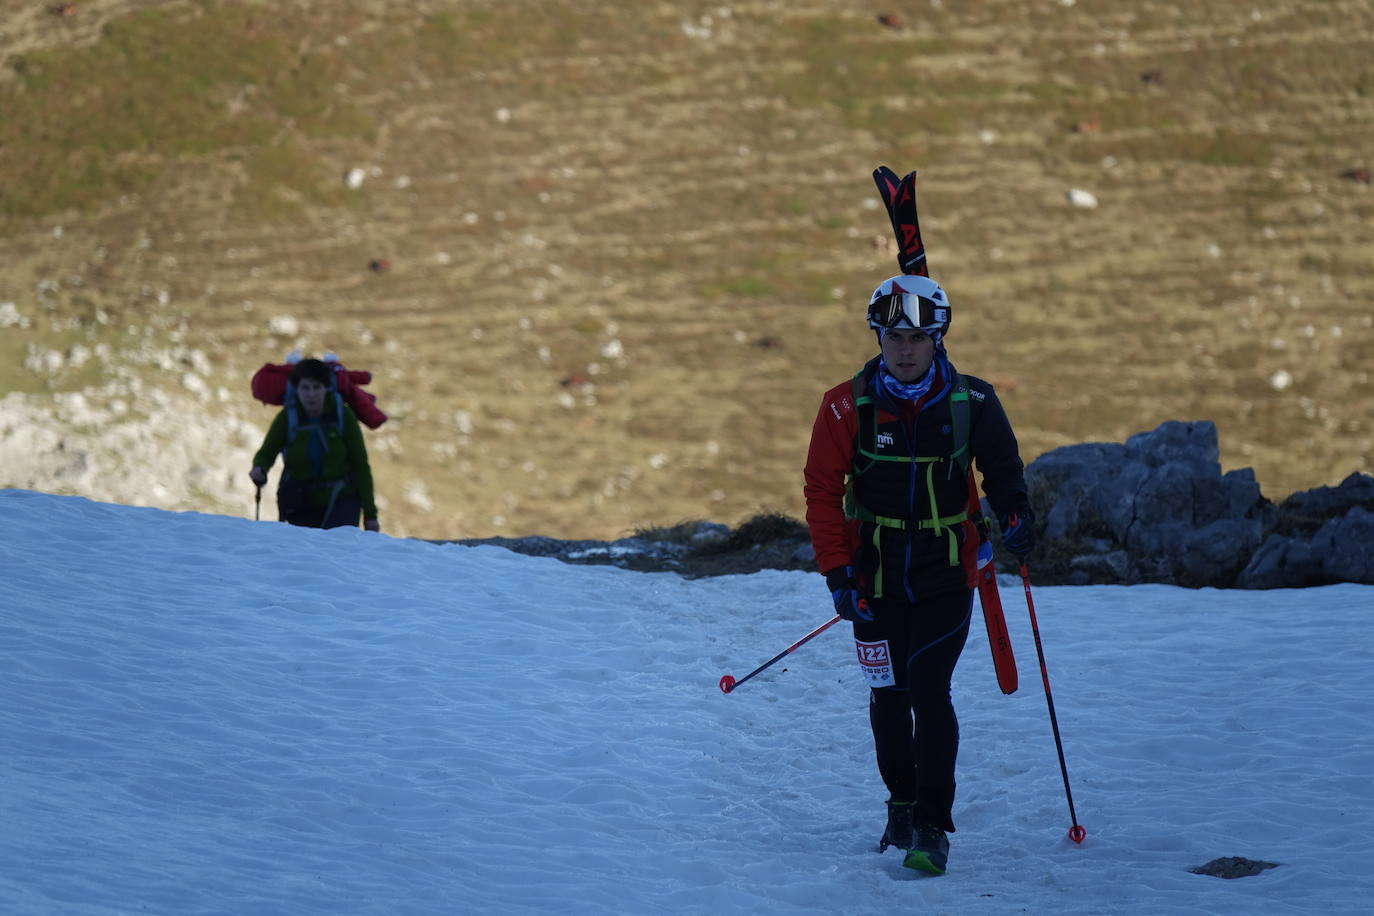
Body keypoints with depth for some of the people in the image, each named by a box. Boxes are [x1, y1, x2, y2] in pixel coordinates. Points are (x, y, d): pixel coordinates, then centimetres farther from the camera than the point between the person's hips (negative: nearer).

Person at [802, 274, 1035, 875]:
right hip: (876, 578, 1)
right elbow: (822, 489, -3)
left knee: (928, 691, -12)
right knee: (889, 695, 11)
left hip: (946, 575, -1)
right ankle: (901, 803, 33)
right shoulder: (848, 406, -9)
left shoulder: (972, 402, -7)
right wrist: (836, 569, -8)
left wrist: (1014, 515, -11)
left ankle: (933, 827, -7)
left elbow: (1002, 467, 9)